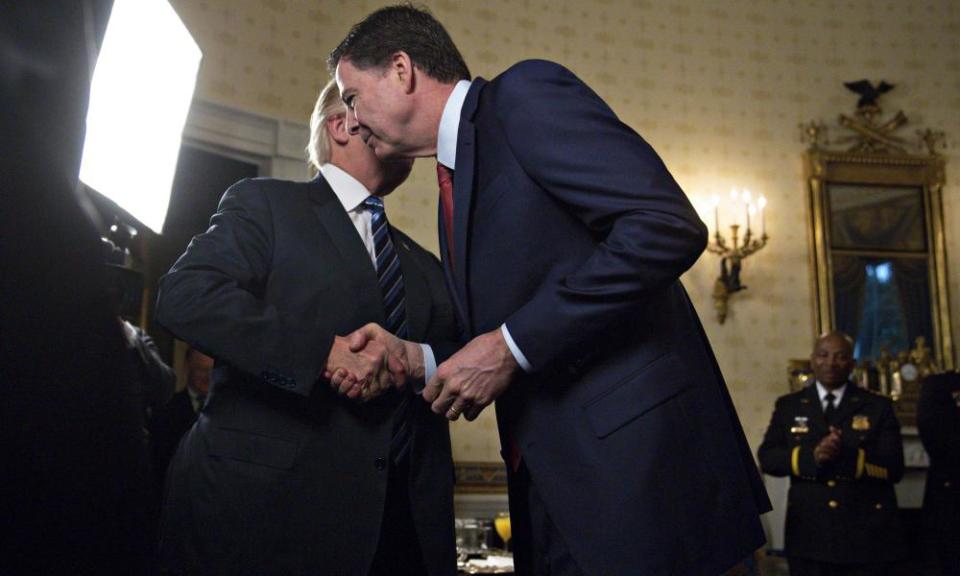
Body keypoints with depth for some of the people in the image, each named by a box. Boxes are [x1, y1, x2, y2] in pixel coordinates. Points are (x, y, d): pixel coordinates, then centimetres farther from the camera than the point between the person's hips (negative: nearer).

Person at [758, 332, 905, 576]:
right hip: (809, 533, 1)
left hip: (867, 533, -1)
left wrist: (848, 456, -22)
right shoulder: (788, 405, 7)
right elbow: (767, 458, -2)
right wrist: (812, 456, -19)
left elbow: (893, 468, -4)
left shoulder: (878, 406, 4)